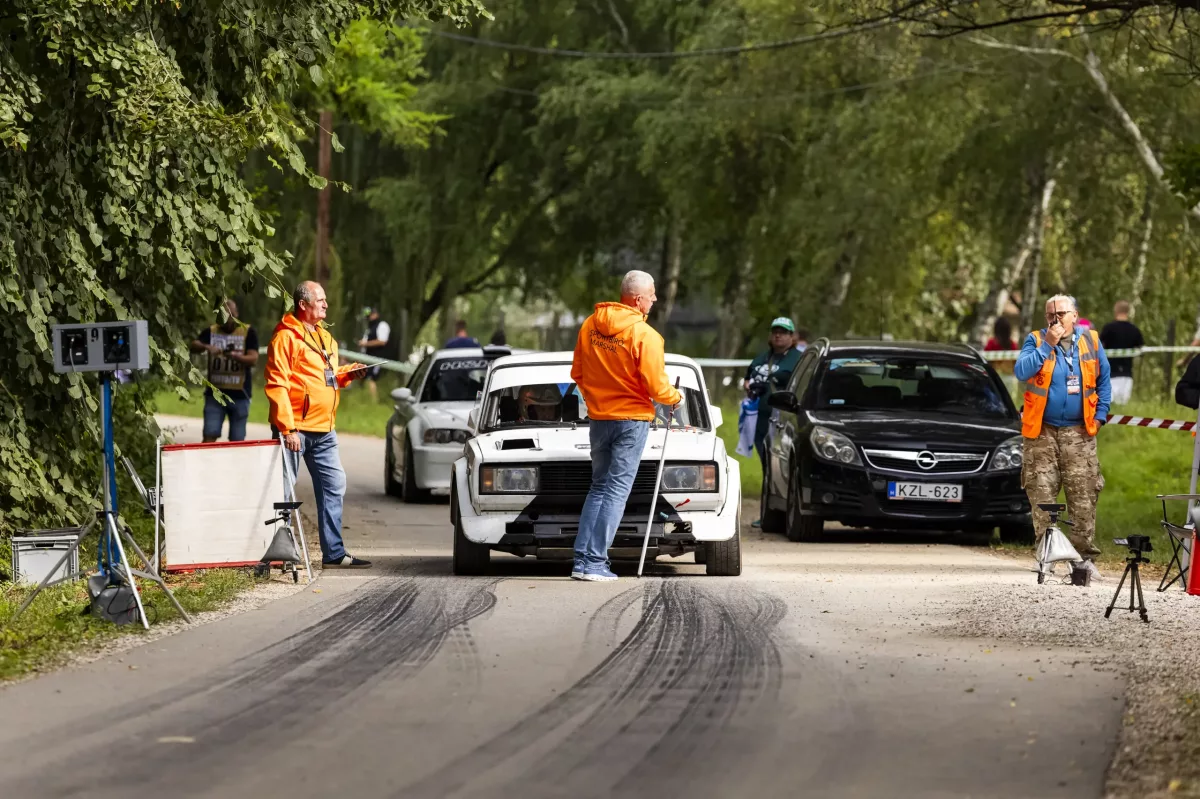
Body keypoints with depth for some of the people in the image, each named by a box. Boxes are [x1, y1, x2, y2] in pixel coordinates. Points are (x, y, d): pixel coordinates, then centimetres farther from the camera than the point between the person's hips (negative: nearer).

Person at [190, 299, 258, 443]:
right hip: (215, 393, 1)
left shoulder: (248, 332, 4)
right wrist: (206, 347, -27)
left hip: (239, 394, -1)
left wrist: (235, 356, -25)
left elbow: (253, 359, -5)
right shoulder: (211, 332, 10)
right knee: (209, 436, -9)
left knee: (237, 440, 3)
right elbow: (194, 346, -5)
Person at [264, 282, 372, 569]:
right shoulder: (286, 337, -10)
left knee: (333, 486, 8)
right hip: (296, 428, -9)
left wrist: (347, 373, 8)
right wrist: (287, 429, -21)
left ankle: (334, 552, 13)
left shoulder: (324, 337, 18)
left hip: (323, 430, 9)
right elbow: (277, 385, -16)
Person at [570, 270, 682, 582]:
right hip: (632, 419, -6)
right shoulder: (644, 335, -17)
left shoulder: (590, 326, 1)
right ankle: (595, 562, -4)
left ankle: (581, 560, 9)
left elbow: (577, 373, 10)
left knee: (599, 487, 16)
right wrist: (675, 397, 5)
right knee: (617, 490, -1)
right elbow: (656, 386, -16)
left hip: (598, 418, 6)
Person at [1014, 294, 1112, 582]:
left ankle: (1085, 555, 2)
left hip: (1078, 431, 1)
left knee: (1083, 496, -3)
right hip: (1042, 431, -1)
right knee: (1042, 494, -2)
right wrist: (1048, 344, -20)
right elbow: (1021, 371, -16)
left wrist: (1100, 415, 3)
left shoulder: (1090, 341, 6)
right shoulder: (1036, 340, 0)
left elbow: (1103, 380, 13)